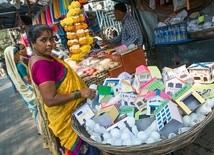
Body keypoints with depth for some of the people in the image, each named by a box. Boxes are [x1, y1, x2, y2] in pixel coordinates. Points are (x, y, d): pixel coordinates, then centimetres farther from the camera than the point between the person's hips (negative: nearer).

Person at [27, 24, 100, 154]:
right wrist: (79, 93, -29)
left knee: (78, 144, 24)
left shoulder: (40, 58, 4)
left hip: (69, 111, 10)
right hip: (67, 115, -9)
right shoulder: (42, 65, -28)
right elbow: (50, 100, -31)